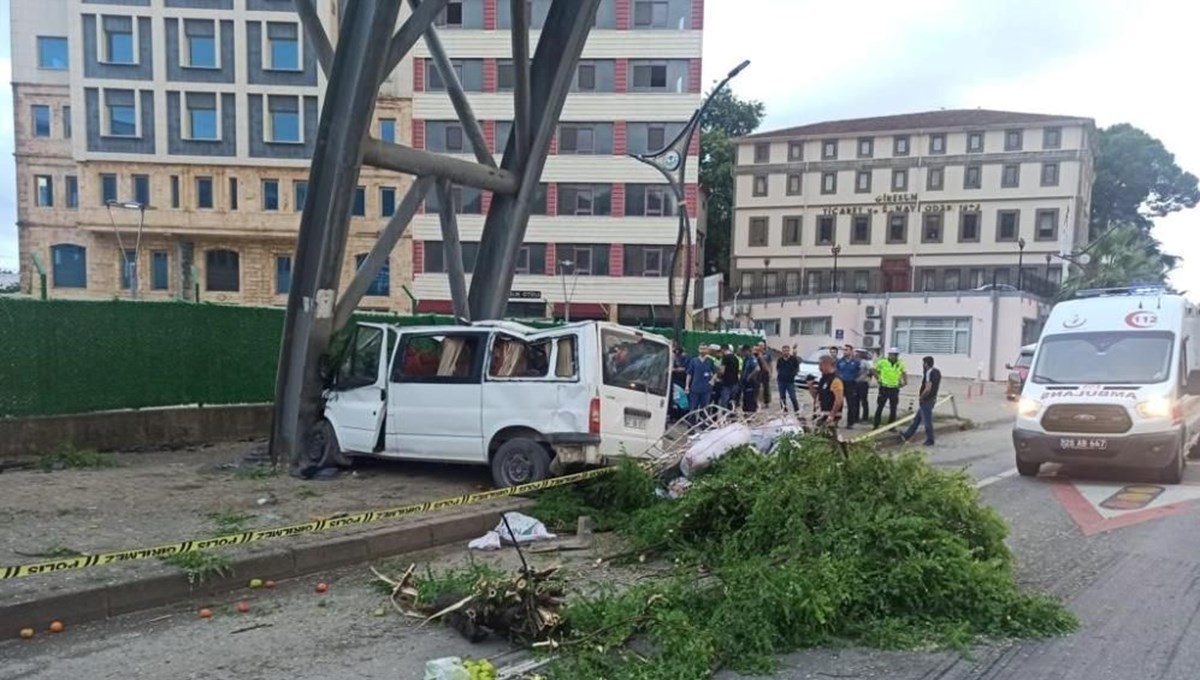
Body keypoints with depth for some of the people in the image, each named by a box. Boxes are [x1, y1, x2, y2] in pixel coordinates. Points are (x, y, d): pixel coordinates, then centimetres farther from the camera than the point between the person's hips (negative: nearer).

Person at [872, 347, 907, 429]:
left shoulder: (900, 364, 4)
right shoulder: (882, 362, -6)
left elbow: (903, 373, 19)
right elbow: (874, 370, 4)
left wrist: (905, 381, 5)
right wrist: (878, 379, -3)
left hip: (895, 389, 3)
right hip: (884, 388, -3)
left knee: (893, 409, 8)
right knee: (880, 407, 0)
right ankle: (876, 426, 6)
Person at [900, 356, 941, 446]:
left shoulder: (929, 374, -23)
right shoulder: (937, 372, 7)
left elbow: (928, 388, -27)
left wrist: (920, 397, -11)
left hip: (926, 401, -10)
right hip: (931, 399, 10)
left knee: (927, 421, 3)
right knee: (917, 419, 17)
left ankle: (930, 440, 14)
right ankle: (906, 435, 26)